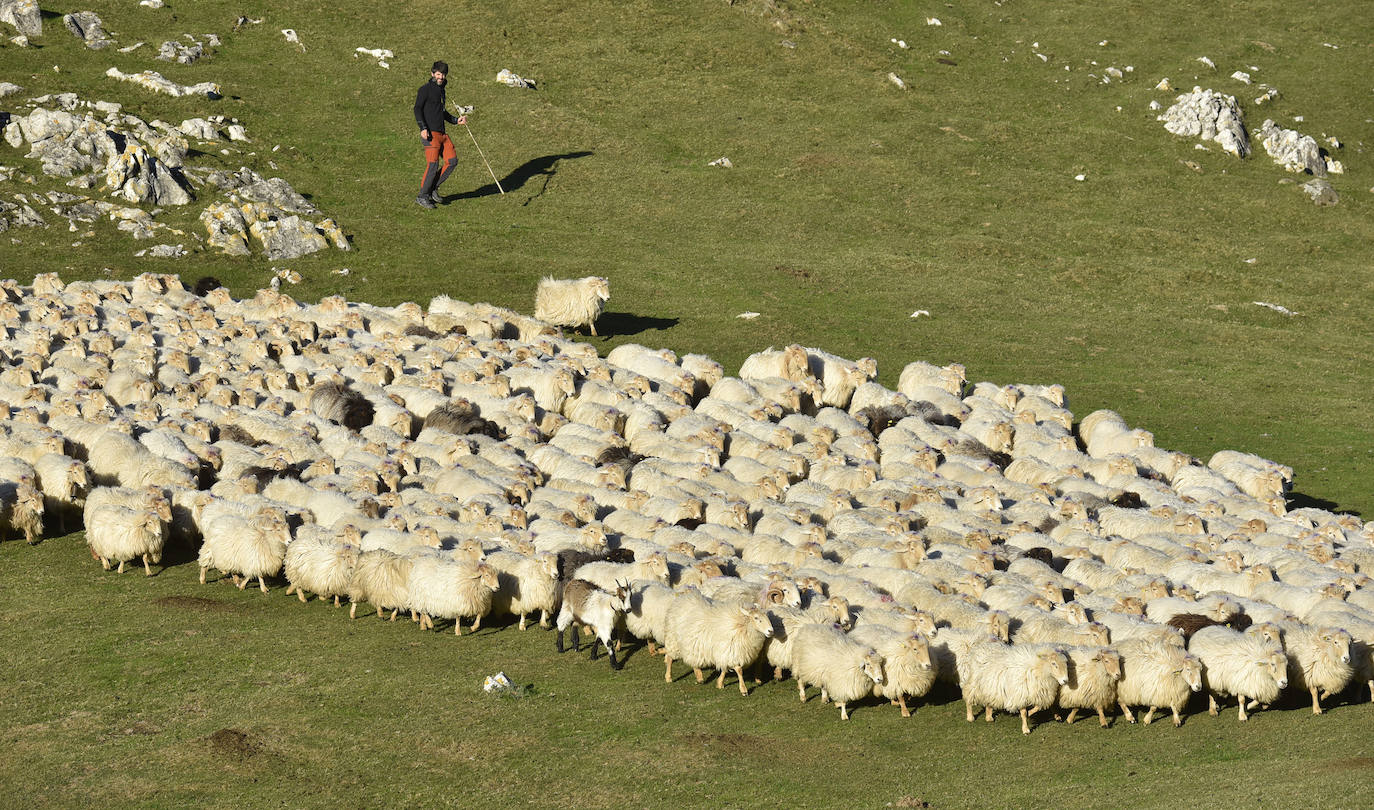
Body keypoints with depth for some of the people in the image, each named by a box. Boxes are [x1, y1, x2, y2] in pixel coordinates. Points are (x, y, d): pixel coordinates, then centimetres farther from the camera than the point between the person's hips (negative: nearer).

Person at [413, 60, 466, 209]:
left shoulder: (441, 90, 20)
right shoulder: (425, 89, -4)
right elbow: (418, 109, -11)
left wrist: (456, 120, 18)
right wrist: (423, 128, -21)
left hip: (442, 134, 8)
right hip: (430, 133, -8)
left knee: (452, 161, 1)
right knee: (433, 164, -12)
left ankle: (433, 187, 14)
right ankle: (423, 196, -2)